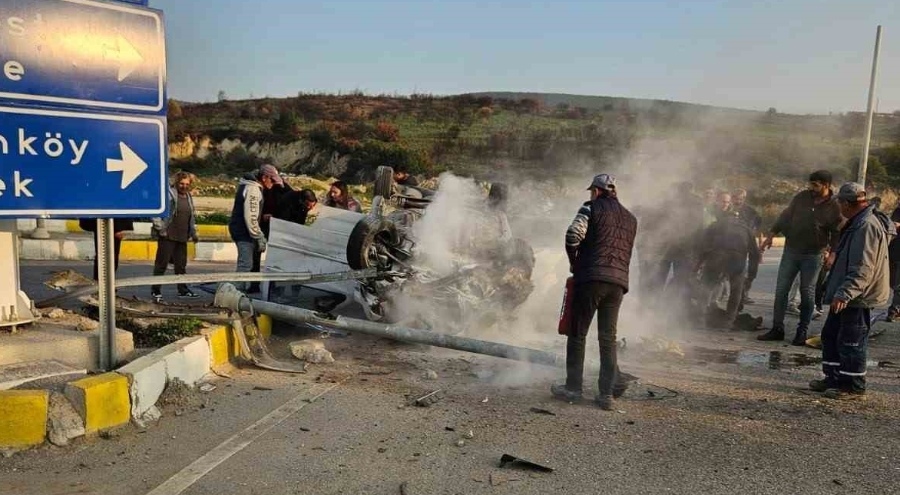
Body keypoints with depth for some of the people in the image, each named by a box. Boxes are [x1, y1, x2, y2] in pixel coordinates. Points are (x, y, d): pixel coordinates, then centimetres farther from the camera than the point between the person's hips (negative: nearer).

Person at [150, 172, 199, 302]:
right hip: (168, 236, -7)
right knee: (162, 263, -1)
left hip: (182, 237, 7)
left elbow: (192, 216, 24)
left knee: (181, 264, 14)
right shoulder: (168, 194, -9)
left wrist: (193, 233, 21)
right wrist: (160, 228, -17)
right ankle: (155, 291, 7)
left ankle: (183, 290, 23)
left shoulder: (189, 197, 14)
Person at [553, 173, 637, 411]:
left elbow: (573, 235, -11)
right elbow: (627, 252, 19)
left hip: (591, 277, -5)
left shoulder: (591, 208, 2)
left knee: (577, 334, 4)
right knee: (609, 339, 8)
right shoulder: (631, 218, 21)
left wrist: (574, 262, 4)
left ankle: (573, 388, 9)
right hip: (619, 281, 5)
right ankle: (607, 394, 7)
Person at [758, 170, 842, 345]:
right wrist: (771, 234, 4)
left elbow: (836, 233, -1)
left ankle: (802, 331, 15)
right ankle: (777, 328, 10)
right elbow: (785, 216, 8)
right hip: (791, 251, 3)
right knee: (781, 290, 2)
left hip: (813, 255, -3)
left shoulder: (834, 207, -6)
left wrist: (832, 253, -13)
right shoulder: (802, 197, 0)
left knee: (807, 294, 4)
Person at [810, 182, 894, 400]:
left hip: (859, 299, -11)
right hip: (847, 296, 11)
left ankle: (854, 386, 11)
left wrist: (845, 293, -31)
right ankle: (833, 378, 27)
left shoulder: (867, 226, -21)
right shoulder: (858, 224, 13)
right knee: (830, 335, 17)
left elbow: (863, 268, -28)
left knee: (851, 342, -1)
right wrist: (839, 291, 25)